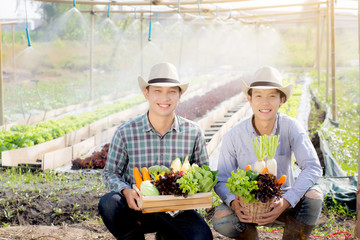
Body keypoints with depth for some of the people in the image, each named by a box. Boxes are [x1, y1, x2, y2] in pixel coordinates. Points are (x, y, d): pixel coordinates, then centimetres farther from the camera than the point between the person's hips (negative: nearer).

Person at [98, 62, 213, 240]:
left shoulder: (193, 132, -2)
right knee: (108, 203, -32)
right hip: (137, 209, -1)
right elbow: (110, 172, 2)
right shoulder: (126, 132, -7)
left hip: (175, 211, 1)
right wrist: (126, 191, -20)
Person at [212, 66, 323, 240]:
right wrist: (233, 202, -33)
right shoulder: (234, 136, -14)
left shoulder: (290, 127, -14)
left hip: (281, 202, 1)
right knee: (221, 220, -30)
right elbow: (221, 181, -9)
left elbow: (313, 167, -20)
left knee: (314, 198, -29)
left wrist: (286, 202, -33)